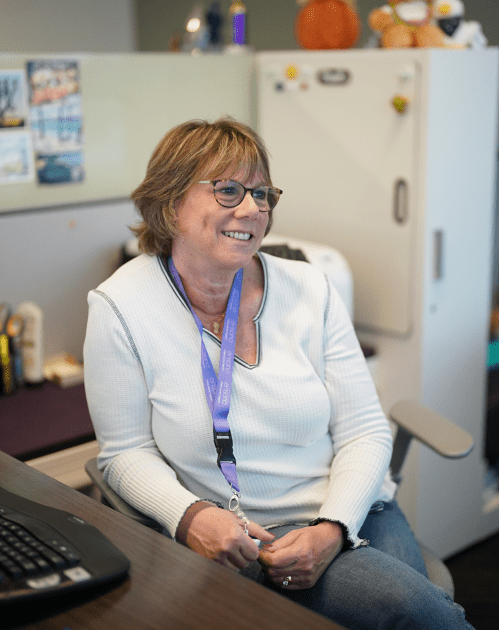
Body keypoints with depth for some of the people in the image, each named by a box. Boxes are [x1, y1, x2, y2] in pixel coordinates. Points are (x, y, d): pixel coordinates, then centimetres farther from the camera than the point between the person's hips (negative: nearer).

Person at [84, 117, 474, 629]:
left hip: (350, 515, 4)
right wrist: (189, 516, -21)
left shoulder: (309, 290, 0)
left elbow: (364, 432, 1)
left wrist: (332, 528, -16)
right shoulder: (120, 307, -7)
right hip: (239, 542, -3)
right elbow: (126, 453, -3)